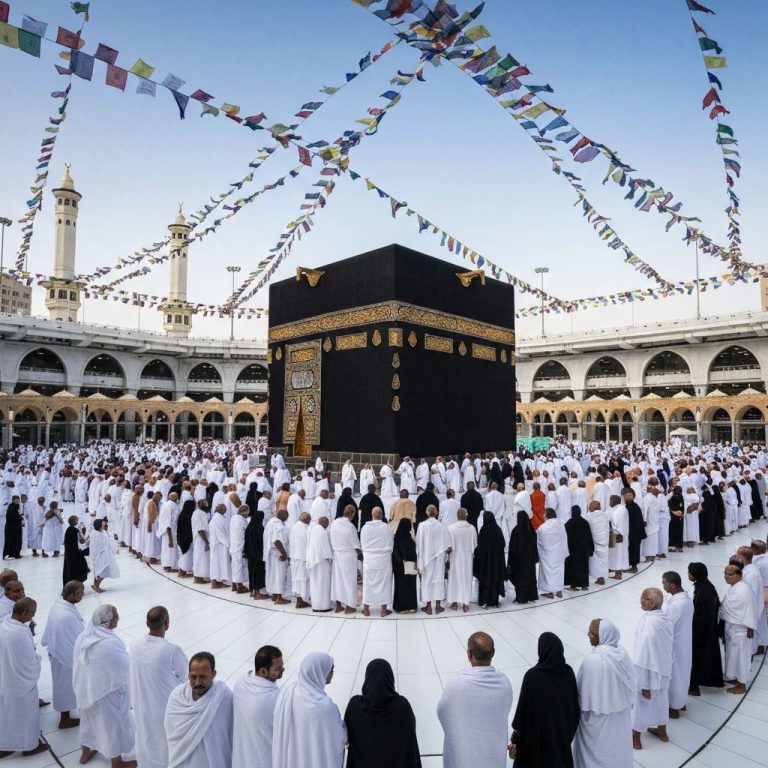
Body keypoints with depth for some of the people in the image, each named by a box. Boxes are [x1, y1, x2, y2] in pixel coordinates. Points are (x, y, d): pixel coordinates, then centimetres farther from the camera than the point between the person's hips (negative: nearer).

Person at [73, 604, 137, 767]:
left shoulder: (83, 636, -10)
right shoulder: (111, 643, -34)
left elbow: (80, 662, 5)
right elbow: (126, 670, -24)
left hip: (86, 688, 7)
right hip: (107, 692, -7)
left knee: (89, 717, 30)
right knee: (113, 723, 14)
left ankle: (86, 751, 52)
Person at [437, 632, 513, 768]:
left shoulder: (455, 684, -26)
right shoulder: (504, 682, -16)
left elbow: (442, 712, -8)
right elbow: (503, 715, 1)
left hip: (463, 757, -3)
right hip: (494, 757, 3)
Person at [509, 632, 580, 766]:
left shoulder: (533, 676, -25)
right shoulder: (569, 673, -9)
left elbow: (523, 710, -18)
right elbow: (575, 707, 2)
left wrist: (515, 739, -6)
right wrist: (568, 732, 17)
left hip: (536, 737, -5)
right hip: (562, 734, 5)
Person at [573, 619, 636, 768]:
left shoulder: (592, 661, -31)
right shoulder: (622, 653, -12)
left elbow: (583, 691, -20)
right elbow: (631, 684, 1)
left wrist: (581, 711, -2)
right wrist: (626, 704, 16)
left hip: (598, 718, -6)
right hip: (621, 715, 6)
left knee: (596, 753, 17)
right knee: (617, 748, 26)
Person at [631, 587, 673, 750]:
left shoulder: (647, 625, -33)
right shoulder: (666, 620, -9)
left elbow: (644, 658, -27)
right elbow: (667, 647, 5)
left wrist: (644, 685, -17)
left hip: (649, 674, -6)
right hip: (664, 670, 7)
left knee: (640, 702, 14)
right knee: (661, 699, 27)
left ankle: (635, 738, 31)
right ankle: (662, 731, 48)